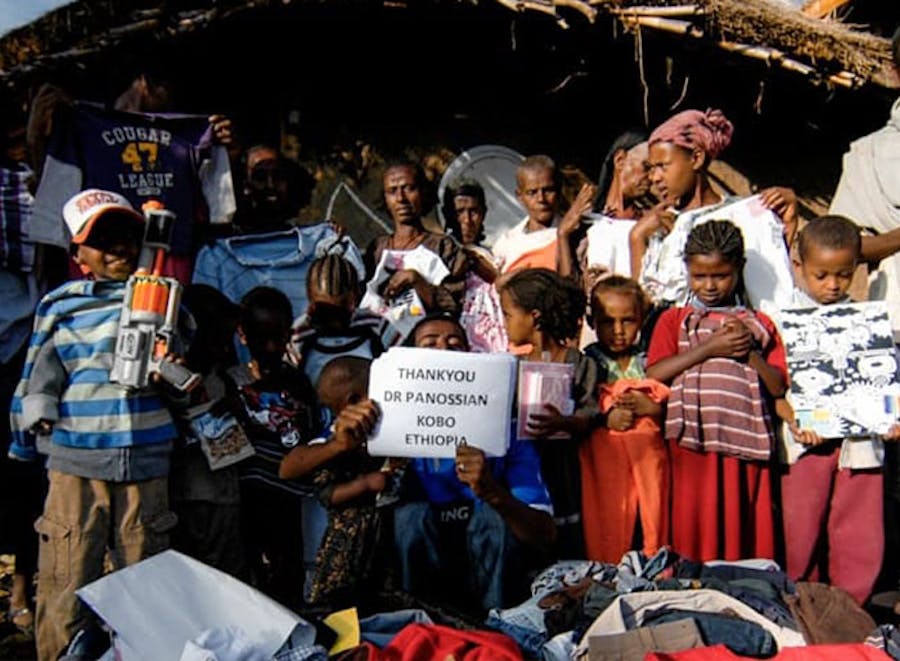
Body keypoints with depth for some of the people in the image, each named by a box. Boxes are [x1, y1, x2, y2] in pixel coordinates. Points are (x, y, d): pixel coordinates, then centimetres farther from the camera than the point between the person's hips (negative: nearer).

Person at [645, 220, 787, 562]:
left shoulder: (759, 325, 15)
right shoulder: (674, 320, 12)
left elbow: (778, 386, 6)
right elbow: (654, 374, -5)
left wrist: (750, 351, -8)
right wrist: (709, 348, -8)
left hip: (744, 444, 1)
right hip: (690, 443, -1)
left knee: (744, 532, 3)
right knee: (692, 532, 0)